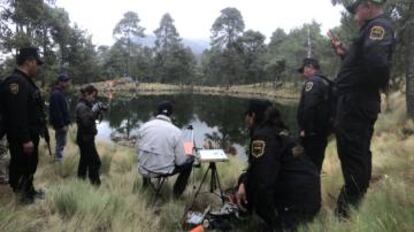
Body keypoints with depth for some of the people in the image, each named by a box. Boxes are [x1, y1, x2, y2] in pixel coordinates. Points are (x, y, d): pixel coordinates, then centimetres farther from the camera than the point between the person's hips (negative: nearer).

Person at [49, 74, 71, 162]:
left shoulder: (60, 93, 12)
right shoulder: (56, 94, -20)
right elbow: (56, 112, -25)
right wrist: (62, 125, -24)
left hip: (62, 123, 10)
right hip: (61, 124, -10)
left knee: (60, 142, 20)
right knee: (61, 143, -1)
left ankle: (58, 157, 32)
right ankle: (58, 159, 9)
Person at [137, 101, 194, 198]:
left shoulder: (144, 126, -8)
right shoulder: (175, 131, -17)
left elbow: (138, 151, 4)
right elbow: (180, 161, -12)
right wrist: (188, 156, 10)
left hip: (144, 170, 4)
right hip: (164, 171, -4)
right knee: (190, 159, 20)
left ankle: (146, 181, 46)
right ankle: (178, 191, 28)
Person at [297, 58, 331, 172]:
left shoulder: (312, 81, -11)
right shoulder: (326, 82, 17)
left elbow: (309, 107, -24)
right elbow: (326, 107, 19)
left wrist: (304, 128, -18)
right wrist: (325, 128, 21)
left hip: (312, 132, -9)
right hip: (322, 131, 9)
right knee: (316, 164, 16)